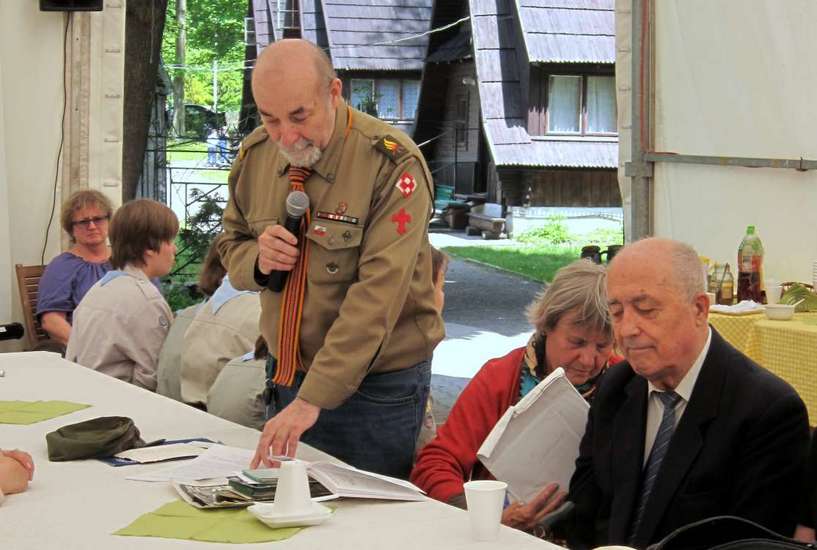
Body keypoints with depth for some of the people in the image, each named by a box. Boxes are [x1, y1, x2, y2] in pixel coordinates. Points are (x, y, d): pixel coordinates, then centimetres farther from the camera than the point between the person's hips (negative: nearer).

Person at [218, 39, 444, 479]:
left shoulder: (391, 163, -20)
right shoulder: (255, 155, 0)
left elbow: (378, 293, -26)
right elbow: (232, 248, 14)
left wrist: (313, 398, -32)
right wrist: (258, 259, -12)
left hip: (376, 388, -5)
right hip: (287, 378, 5)